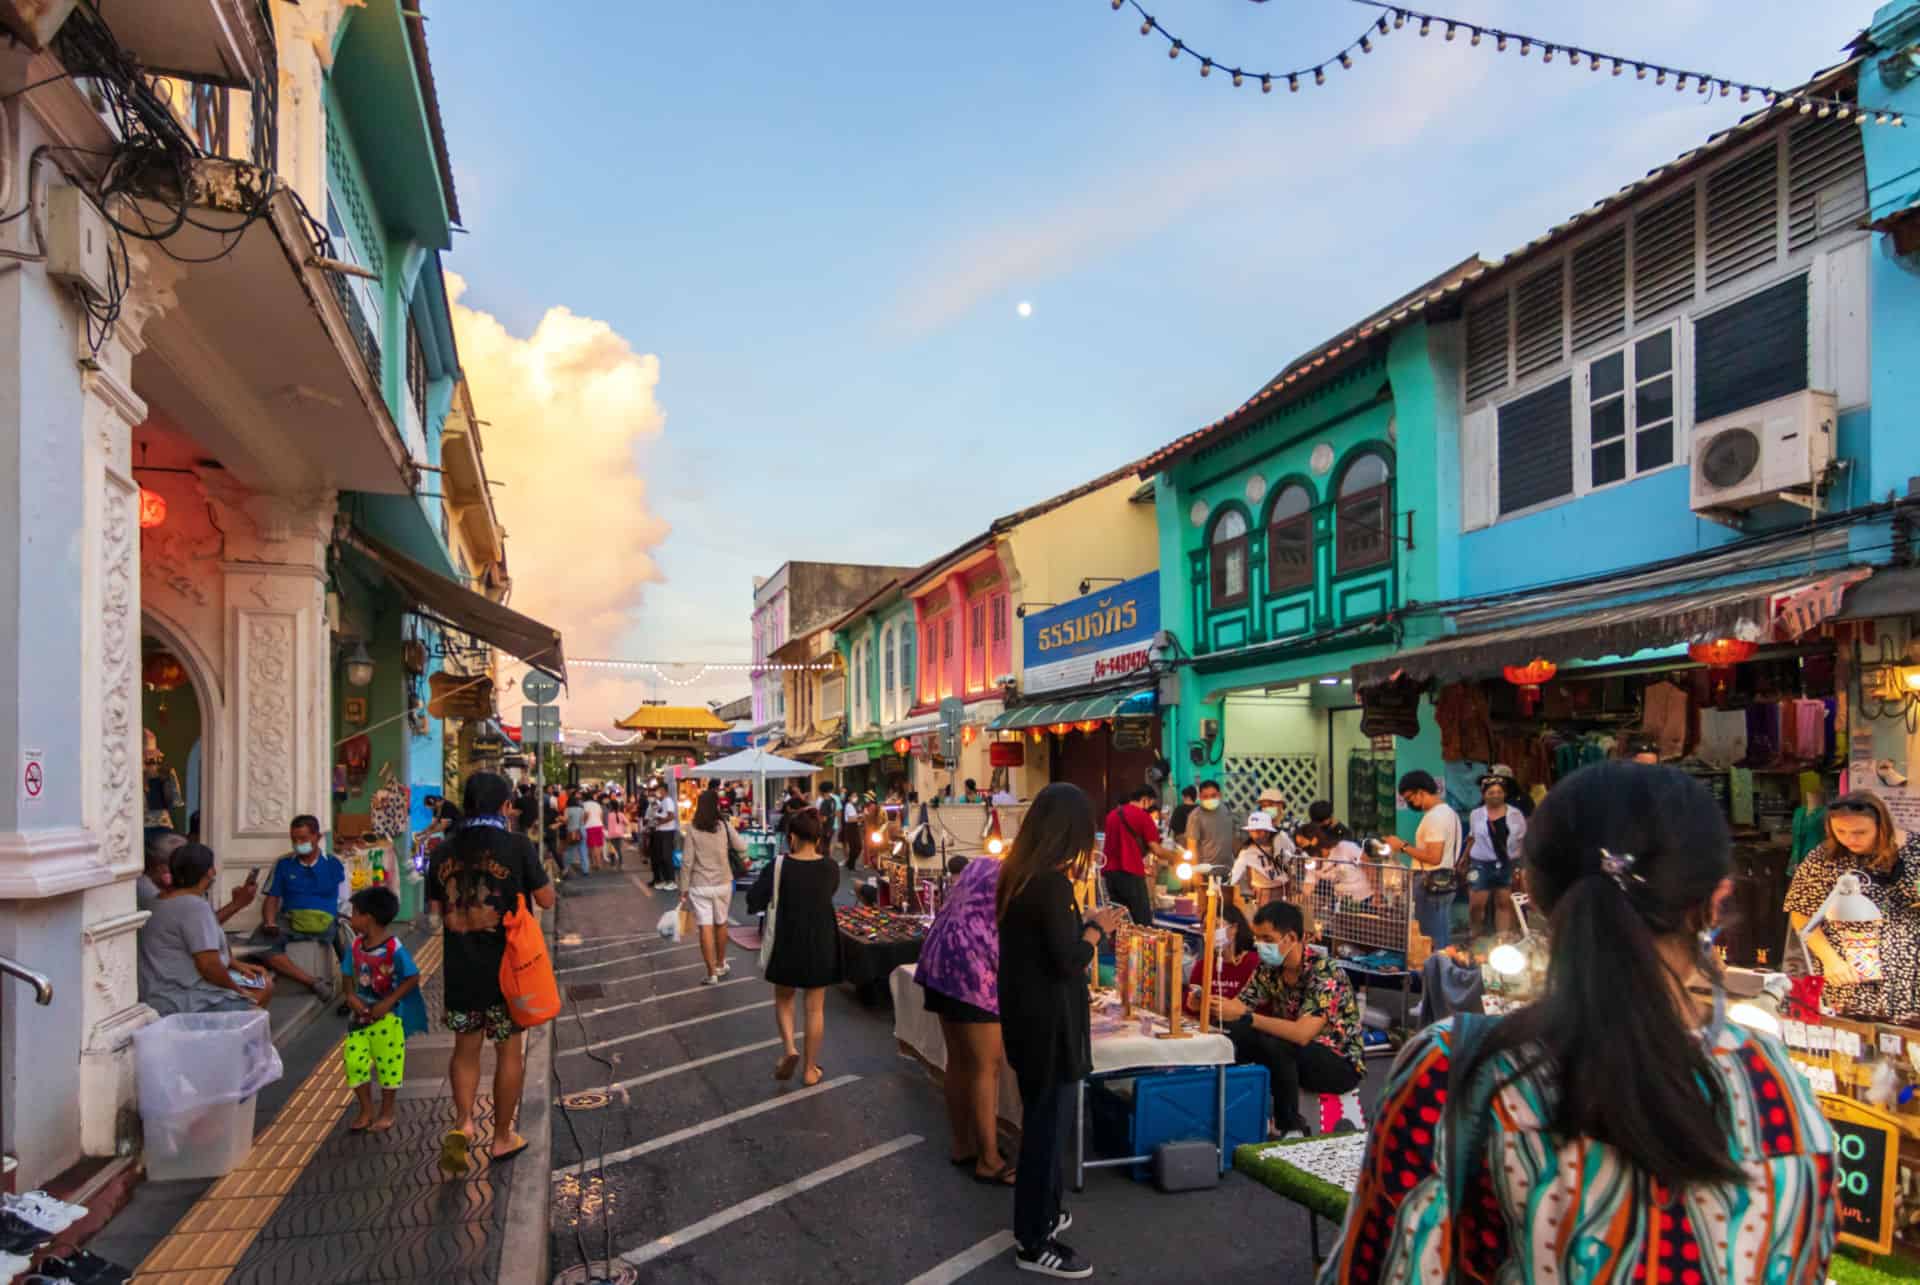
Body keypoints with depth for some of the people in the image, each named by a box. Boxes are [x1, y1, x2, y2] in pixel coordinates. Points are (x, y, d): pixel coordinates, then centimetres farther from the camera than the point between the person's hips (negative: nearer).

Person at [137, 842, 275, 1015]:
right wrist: (236, 988, -10)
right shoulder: (194, 907, -20)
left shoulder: (165, 900, 12)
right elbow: (209, 965, -25)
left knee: (264, 984, 12)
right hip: (182, 1004, -10)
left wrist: (236, 964, 17)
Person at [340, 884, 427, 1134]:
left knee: (388, 1064, 5)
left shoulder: (394, 949, -20)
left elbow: (413, 977, -17)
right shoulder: (356, 946, 1)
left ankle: (387, 1113, 23)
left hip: (388, 1018, -6)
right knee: (353, 1060, 5)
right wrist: (351, 996, -10)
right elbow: (349, 976, 10)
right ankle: (366, 1111, 23)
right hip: (361, 1016, 6)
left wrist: (388, 1002, -21)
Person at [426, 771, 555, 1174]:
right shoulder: (516, 847, -14)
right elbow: (546, 900, -7)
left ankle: (462, 1123, 2)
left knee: (466, 1049, 19)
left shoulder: (443, 852, -1)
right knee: (510, 1052, 11)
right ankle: (502, 1138, 21)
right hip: (508, 968, -3)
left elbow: (436, 909, 7)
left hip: (459, 970, 4)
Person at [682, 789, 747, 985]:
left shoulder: (693, 830, -7)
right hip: (722, 882, 2)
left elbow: (688, 862, -7)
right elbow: (742, 848, -1)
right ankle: (720, 965, 34)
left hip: (699, 886, -1)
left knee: (705, 928, 0)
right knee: (721, 924, 18)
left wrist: (684, 887, 1)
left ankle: (712, 974, 0)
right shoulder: (724, 826, -6)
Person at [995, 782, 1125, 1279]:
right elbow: (1068, 962, -22)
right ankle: (1033, 1245, 17)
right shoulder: (1052, 882, -23)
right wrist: (1097, 928, -7)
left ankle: (1042, 1215, 39)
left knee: (1040, 1120, 23)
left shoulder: (1017, 873, 4)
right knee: (1047, 1125, 4)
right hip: (1048, 1022, -9)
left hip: (1023, 1014, 9)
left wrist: (1083, 922, 9)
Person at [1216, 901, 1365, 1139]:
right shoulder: (1269, 969, -4)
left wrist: (1245, 1017, -39)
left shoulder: (1323, 972, -26)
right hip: (1299, 1055, 6)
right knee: (1233, 1034, -17)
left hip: (1342, 1063, -6)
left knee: (1273, 1045, -33)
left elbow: (1301, 1034, -37)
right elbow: (1238, 1007, -4)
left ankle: (1291, 1128, -13)